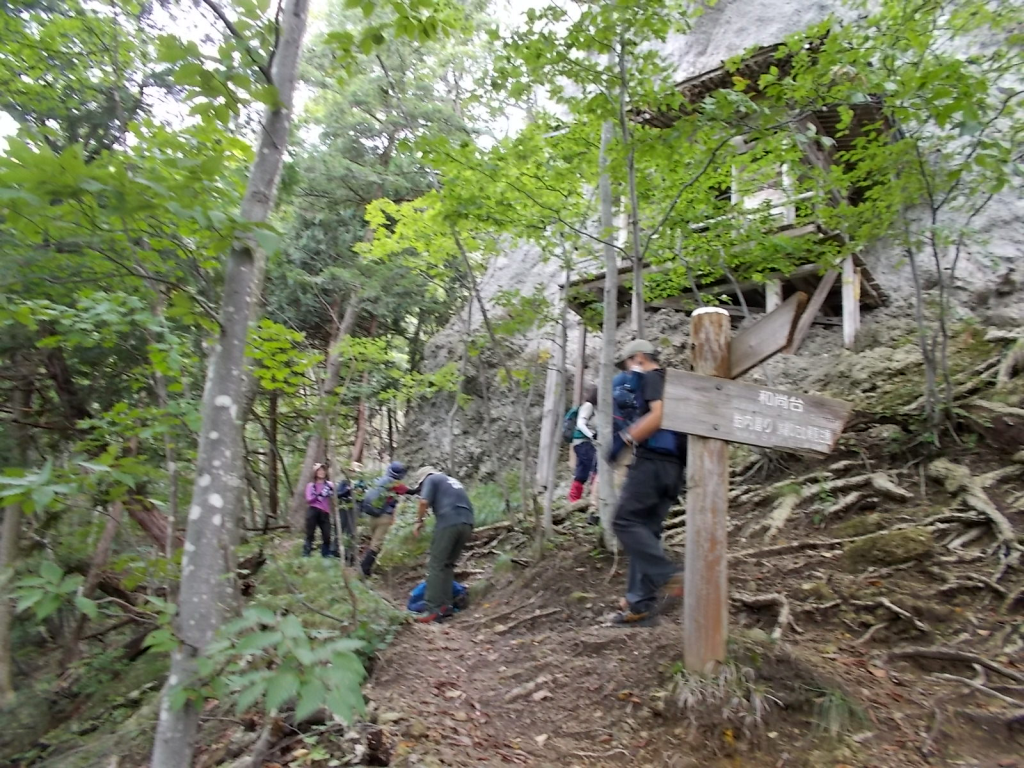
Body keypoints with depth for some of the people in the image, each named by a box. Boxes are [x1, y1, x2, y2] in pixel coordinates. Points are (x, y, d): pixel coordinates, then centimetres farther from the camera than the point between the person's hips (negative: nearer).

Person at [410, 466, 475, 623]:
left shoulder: (431, 479, 13)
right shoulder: (453, 481, 33)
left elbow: (424, 502, -3)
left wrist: (419, 521, 9)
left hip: (449, 523, -7)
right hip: (467, 524, 7)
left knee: (436, 565, -3)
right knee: (448, 565, 16)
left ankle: (434, 610, -8)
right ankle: (445, 606, 13)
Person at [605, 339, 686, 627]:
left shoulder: (652, 377, -1)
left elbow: (660, 414, -19)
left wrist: (625, 438, -18)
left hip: (653, 461, -9)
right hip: (674, 467, 10)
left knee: (626, 521, -10)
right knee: (646, 530, 6)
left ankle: (668, 576, -17)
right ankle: (640, 603, 4)